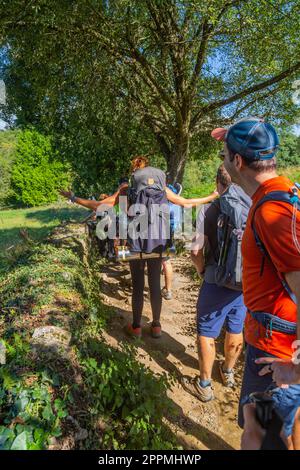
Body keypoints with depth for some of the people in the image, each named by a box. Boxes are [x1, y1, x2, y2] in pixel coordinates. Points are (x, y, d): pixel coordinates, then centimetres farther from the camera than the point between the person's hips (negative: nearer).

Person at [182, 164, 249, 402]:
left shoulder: (210, 211, -12)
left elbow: (196, 250, -12)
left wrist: (202, 271, 6)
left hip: (218, 282, -4)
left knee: (206, 333, 12)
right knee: (236, 330, 22)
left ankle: (204, 385, 25)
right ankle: (228, 373, 45)